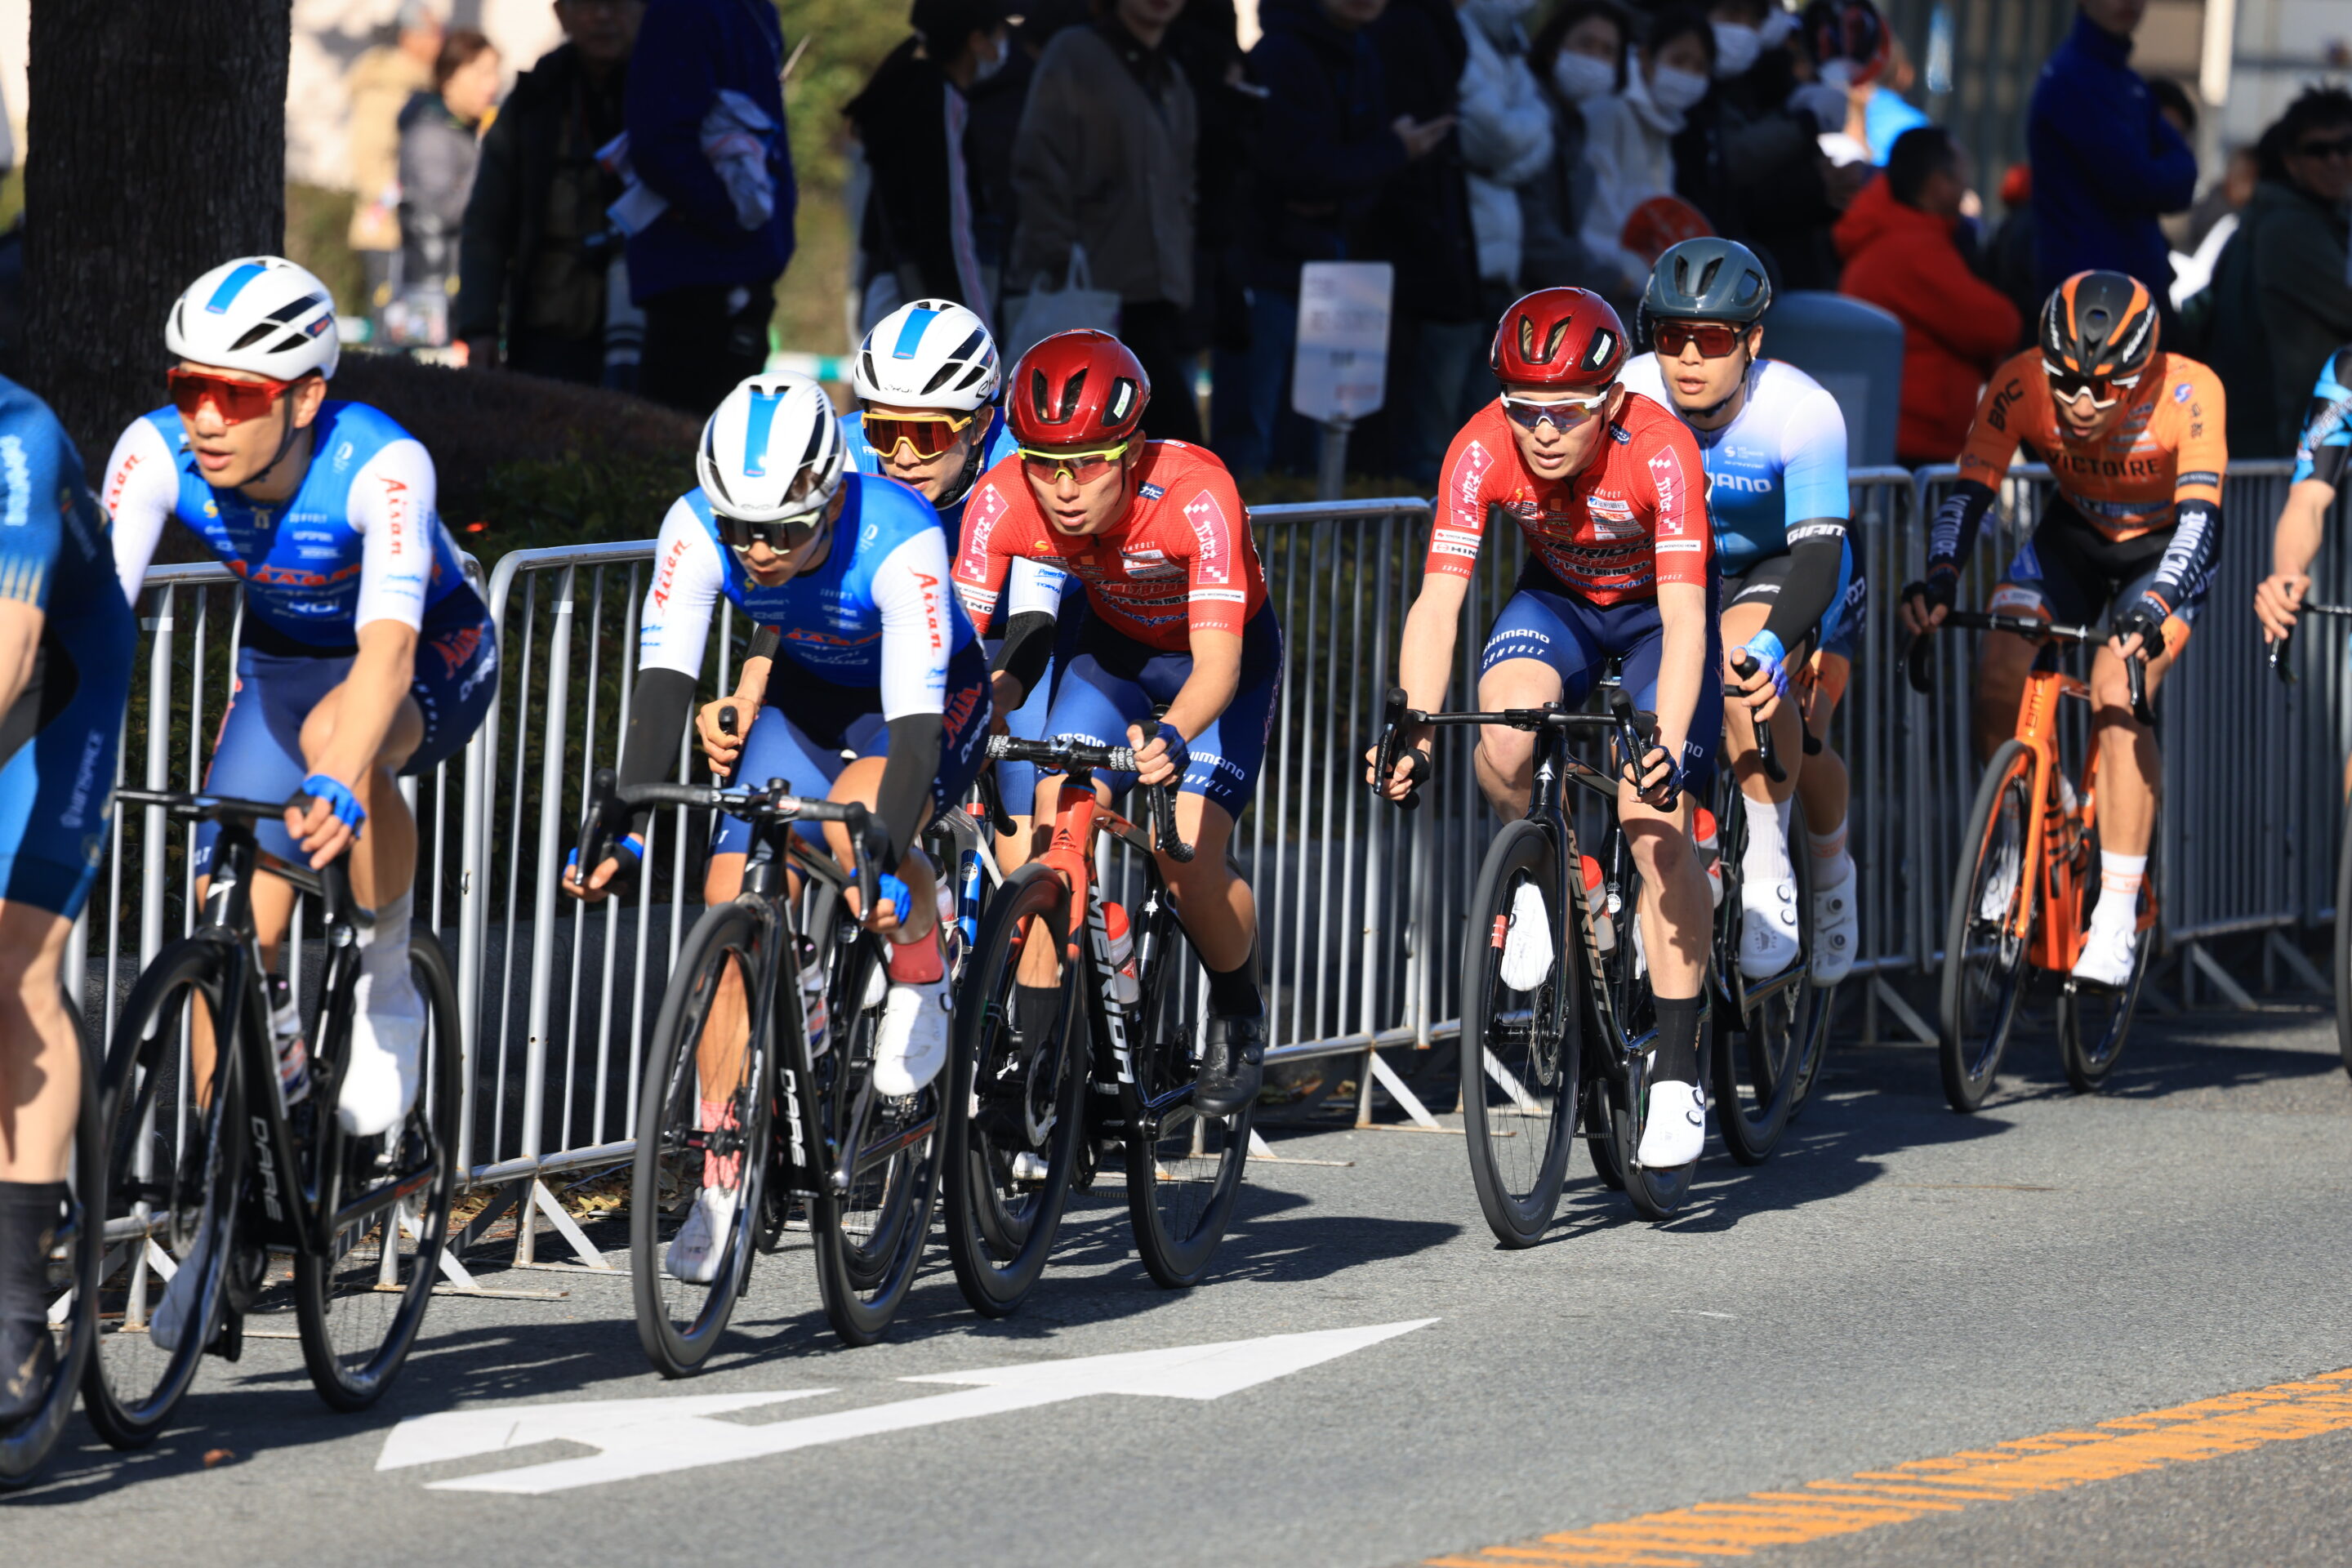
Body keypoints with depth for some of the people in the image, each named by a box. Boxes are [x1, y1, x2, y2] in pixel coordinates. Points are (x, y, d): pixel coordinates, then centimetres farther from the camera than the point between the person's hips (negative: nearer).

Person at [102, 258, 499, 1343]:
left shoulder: (378, 466, -36)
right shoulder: (158, 454, -25)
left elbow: (387, 645, -48)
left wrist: (338, 783, -64)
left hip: (432, 662, -4)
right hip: (281, 667, 4)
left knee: (337, 733, -38)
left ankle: (388, 990, -16)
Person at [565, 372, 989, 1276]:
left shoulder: (898, 541, -36)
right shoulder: (696, 530, -26)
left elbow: (914, 726, -41)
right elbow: (662, 688, -30)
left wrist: (887, 867, -52)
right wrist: (624, 830, -43)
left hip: (935, 695, -4)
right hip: (806, 692, 4)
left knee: (857, 814, -36)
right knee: (732, 902, -12)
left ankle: (921, 982, -6)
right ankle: (721, 1183, -5)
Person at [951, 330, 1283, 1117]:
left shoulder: (1194, 495, -38)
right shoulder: (1003, 499, -28)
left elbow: (1218, 661, -44)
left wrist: (1171, 735, -64)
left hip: (1223, 657, -3)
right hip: (1115, 651, 3)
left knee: (1189, 859, -18)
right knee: (1055, 821, -18)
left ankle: (1238, 1016, 11)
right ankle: (1032, 1045, -8)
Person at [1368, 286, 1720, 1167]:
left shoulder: (1659, 452, -35)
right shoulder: (1484, 451, -28)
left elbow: (1684, 620, -40)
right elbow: (1437, 604, -32)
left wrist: (1666, 748, -54)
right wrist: (1415, 738, -46)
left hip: (1656, 608, -2)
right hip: (1558, 599, 2)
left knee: (1657, 826, -16)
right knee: (1506, 723, -31)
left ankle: (1678, 1075, -7)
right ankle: (1534, 878, 0)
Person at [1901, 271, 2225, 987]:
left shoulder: (2188, 393, -34)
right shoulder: (2021, 385, -27)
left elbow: (2200, 517, -40)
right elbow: (1969, 493, -29)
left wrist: (2151, 609, -56)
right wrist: (1937, 580, -47)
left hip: (2165, 546, -3)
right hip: (2072, 535, 3)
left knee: (2116, 697, -25)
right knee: (1998, 686, -17)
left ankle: (2116, 916, -19)